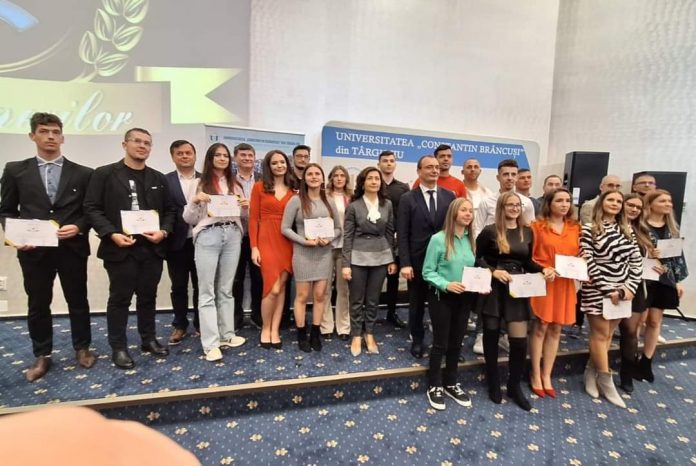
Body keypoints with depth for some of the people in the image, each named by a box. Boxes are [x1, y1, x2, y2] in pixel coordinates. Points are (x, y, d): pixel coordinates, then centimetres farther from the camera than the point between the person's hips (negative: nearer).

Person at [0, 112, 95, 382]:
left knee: (78, 301, 10)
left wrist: (78, 227, -14)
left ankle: (82, 348, 26)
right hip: (34, 250, 1)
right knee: (38, 305, 11)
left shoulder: (83, 174, 4)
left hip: (72, 248, -1)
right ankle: (42, 355, 27)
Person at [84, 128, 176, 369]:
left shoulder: (158, 178, 11)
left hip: (152, 248, 4)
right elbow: (92, 208, -5)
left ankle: (149, 339, 27)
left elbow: (170, 210, 11)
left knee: (148, 296, 14)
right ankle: (118, 347, 19)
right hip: (120, 248, -3)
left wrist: (164, 231, -7)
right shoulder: (104, 174, 0)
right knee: (119, 299, 6)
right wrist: (112, 234, -17)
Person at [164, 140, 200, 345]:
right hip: (177, 242, -1)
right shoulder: (165, 181, 1)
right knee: (179, 286, 11)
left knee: (201, 285, 11)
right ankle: (180, 325, 26)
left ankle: (200, 324, 26)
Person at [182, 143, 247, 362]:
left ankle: (227, 335, 22)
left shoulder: (235, 184, 13)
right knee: (207, 291, -1)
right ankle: (211, 343, 3)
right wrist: (194, 201, -15)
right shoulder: (199, 184, 3)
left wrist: (246, 207, -3)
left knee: (226, 289, 12)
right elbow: (189, 219, 3)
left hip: (232, 235, 4)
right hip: (207, 237, -3)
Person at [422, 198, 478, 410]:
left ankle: (451, 383, 35)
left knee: (456, 343, 16)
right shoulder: (438, 239, -13)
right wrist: (446, 285, -25)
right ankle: (434, 386, 25)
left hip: (464, 298, 5)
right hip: (442, 297, -5)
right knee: (441, 343, 6)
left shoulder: (471, 240, 2)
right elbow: (428, 272, -12)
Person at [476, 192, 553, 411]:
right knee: (491, 337, 10)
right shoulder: (490, 231, -7)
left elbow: (527, 262, 13)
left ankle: (514, 386, 25)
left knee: (520, 341, 1)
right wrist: (493, 271, -17)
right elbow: (476, 258, -3)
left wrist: (543, 270, -4)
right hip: (494, 290, -3)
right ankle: (493, 384, 31)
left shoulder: (527, 232, 7)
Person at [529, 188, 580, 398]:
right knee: (541, 327, 1)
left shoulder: (575, 228, 10)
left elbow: (579, 255, 17)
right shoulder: (537, 226, -5)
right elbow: (528, 256, -5)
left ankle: (546, 375, 23)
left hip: (565, 284, 5)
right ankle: (535, 375, 15)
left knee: (556, 329, 10)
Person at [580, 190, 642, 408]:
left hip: (622, 290, 5)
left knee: (607, 333, 11)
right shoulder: (589, 229, -8)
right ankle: (606, 382, 14)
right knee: (601, 334, 3)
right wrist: (608, 290, -14)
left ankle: (591, 373, 25)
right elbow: (589, 263, -13)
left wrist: (630, 287, -4)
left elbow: (636, 260, 7)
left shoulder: (626, 230, 8)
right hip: (597, 289, -5)